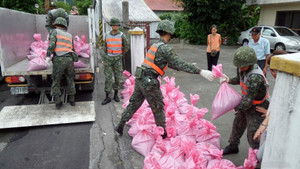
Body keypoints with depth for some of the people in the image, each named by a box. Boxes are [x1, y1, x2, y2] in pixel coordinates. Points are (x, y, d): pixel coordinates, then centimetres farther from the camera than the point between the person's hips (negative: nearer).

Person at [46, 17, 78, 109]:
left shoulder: (55, 31, 9)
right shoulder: (69, 35, 22)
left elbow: (52, 43, -9)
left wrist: (48, 56, -12)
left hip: (59, 60, -3)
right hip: (69, 59, 3)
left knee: (56, 81, 10)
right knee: (70, 80, 18)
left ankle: (58, 102, 6)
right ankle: (72, 100, 21)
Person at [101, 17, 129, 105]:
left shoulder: (122, 35, -6)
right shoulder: (107, 35, 2)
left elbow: (126, 47, 4)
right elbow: (105, 48, 6)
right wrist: (104, 60, 2)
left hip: (117, 60, -1)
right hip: (108, 59, 1)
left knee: (117, 77, 5)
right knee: (108, 78, -3)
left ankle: (116, 95, 21)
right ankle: (107, 97, 3)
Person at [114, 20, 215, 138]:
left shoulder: (155, 45, 16)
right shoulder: (164, 48, -13)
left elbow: (170, 63, 20)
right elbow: (180, 64, -19)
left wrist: (189, 67, 20)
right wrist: (201, 72, -18)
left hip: (140, 79, 8)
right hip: (149, 82, -8)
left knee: (134, 104, 20)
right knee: (158, 108, 8)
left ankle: (120, 126, 30)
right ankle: (163, 134, 24)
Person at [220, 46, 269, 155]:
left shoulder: (255, 77, -36)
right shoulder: (242, 68, -9)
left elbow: (248, 100, -32)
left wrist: (237, 107, -18)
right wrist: (229, 80, -4)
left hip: (258, 106, -9)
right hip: (246, 102, 9)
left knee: (253, 133, -2)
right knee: (238, 124, 21)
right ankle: (233, 146, 43)